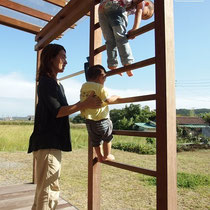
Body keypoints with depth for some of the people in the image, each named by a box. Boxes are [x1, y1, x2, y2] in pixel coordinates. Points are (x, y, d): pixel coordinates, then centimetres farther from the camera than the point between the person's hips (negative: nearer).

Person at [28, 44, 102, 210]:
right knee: (49, 190, -7)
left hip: (54, 142, 10)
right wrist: (84, 104, -20)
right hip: (47, 143, -10)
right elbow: (57, 111, -18)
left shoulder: (57, 84, 19)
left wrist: (85, 103, 18)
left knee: (45, 189, 17)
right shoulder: (46, 81, -10)